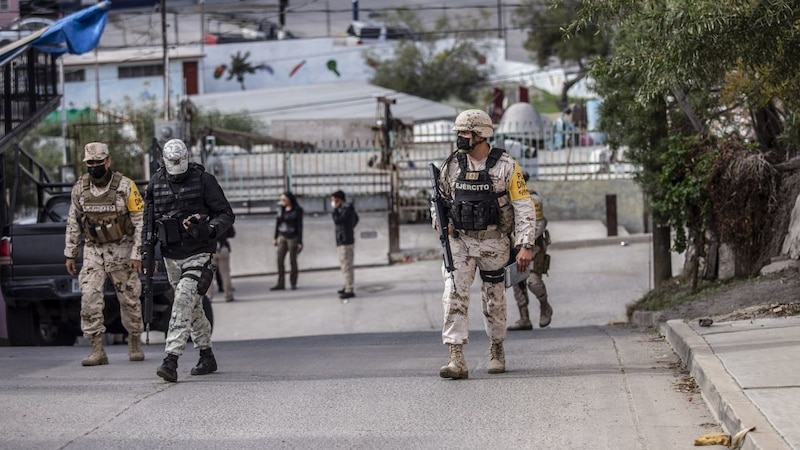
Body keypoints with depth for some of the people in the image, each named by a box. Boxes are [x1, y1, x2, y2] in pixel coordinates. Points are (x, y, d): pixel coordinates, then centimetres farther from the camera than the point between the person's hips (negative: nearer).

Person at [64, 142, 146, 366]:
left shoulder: (125, 186, -11)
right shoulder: (80, 187, 0)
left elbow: (140, 221, -9)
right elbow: (73, 222, 10)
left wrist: (137, 253, -13)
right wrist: (70, 253, 9)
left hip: (121, 249, -3)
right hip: (93, 250, 3)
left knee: (129, 298, 6)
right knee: (89, 297, -11)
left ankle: (135, 343, 25)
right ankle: (97, 350, -9)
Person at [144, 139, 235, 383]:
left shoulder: (204, 180, -6)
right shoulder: (156, 183, 5)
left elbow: (226, 214, -4)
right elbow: (149, 218, 16)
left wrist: (210, 229, -24)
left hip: (199, 254, -5)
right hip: (171, 255, 5)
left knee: (184, 302, -19)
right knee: (193, 307, 15)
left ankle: (171, 359, -26)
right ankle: (207, 357, 29)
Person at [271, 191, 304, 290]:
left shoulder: (297, 210, -10)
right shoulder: (281, 209, 4)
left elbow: (299, 226, -9)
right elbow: (278, 223, 12)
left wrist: (300, 241, -11)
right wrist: (275, 237, 12)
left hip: (292, 237, -5)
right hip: (282, 237, 5)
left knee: (292, 260, 3)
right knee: (280, 260, -1)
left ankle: (293, 283, 14)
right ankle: (281, 283, 1)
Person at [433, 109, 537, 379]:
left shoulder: (505, 166, -8)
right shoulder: (452, 166, 2)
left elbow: (524, 208, -7)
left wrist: (526, 246, -14)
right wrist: (440, 221, -5)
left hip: (494, 243, -2)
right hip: (459, 241, 2)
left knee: (494, 300, 12)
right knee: (454, 296, -14)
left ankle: (497, 351, 34)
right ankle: (457, 360, -19)